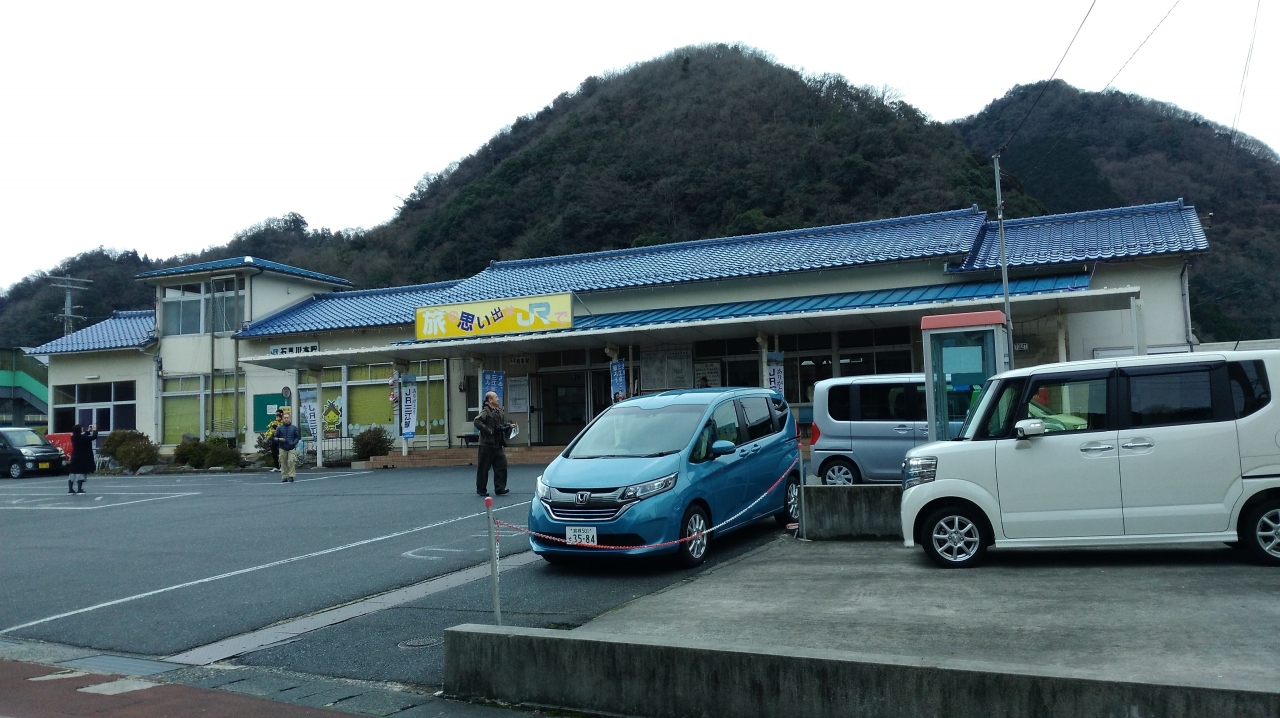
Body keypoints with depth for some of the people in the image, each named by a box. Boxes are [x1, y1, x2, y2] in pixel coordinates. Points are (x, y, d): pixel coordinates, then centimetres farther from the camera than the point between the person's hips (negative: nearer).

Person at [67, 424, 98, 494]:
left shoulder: (74, 437, 2)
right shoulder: (82, 438, -19)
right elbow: (94, 437, -15)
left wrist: (89, 430, 19)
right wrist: (94, 430, 1)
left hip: (75, 458, 7)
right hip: (82, 459, -7)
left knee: (73, 473, 12)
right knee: (81, 473, -3)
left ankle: (70, 489, 17)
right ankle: (79, 489, -4)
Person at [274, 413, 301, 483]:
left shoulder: (294, 428, 7)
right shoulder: (279, 428, 8)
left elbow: (298, 437, 9)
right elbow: (275, 437, 10)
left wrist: (294, 443, -7)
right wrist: (279, 439, -12)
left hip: (292, 448, -1)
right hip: (282, 448, 1)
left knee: (291, 461, -14)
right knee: (283, 463, 2)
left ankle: (291, 476, -7)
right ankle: (284, 477, 10)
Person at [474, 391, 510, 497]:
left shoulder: (500, 411, 12)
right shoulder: (485, 411, -13)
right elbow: (477, 422, -27)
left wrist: (508, 426, 8)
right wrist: (488, 431, -24)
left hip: (498, 444, 7)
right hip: (487, 444, -7)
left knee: (501, 465, 1)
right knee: (483, 468, 3)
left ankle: (499, 488, 6)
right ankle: (481, 489, 14)